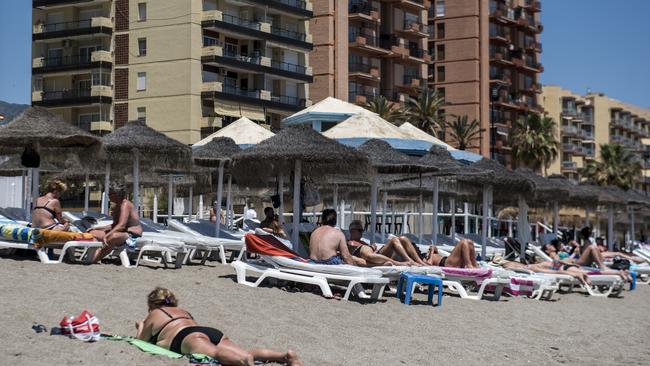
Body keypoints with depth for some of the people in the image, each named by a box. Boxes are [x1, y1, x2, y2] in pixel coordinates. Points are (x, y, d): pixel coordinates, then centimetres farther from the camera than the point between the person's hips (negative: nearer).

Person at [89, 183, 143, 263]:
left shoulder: (125, 205, -16)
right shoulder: (116, 206, 13)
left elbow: (121, 226, -26)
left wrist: (107, 235, -32)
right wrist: (97, 228, 14)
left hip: (132, 235, -11)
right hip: (120, 233, 11)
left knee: (113, 237, -43)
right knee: (93, 233, 6)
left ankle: (95, 259, -34)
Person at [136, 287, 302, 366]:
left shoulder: (154, 315, 27)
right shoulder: (182, 311, 43)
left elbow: (141, 340, 35)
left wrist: (141, 327, 57)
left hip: (189, 336, -6)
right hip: (213, 332, 6)